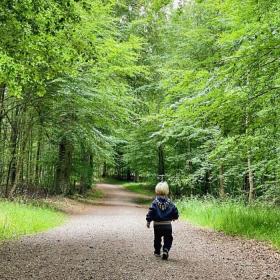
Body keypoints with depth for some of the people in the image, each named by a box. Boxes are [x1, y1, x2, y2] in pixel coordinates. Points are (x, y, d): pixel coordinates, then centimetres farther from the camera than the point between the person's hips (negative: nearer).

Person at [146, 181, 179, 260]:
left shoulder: (155, 202, -9)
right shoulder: (169, 202, -2)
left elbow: (151, 212, -14)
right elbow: (175, 211, 2)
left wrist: (148, 221, -5)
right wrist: (174, 217, 22)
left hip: (157, 225, 0)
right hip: (167, 225, 0)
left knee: (157, 239, 18)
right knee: (168, 240, 7)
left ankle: (157, 252, 27)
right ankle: (165, 251, -12)